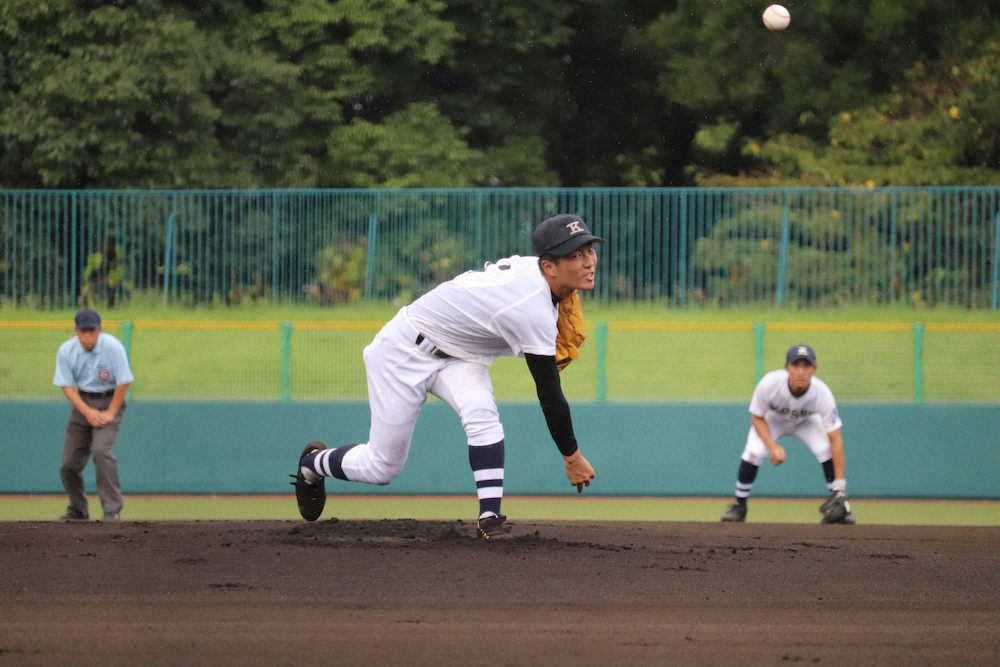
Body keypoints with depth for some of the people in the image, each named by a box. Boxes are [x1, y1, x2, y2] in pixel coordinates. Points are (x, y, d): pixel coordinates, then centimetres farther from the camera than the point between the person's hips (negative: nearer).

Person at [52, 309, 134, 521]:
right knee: (68, 462, 2)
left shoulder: (113, 347, -19)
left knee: (101, 450, -26)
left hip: (109, 401, -4)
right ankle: (77, 510, 24)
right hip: (82, 401, 4)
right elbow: (67, 386, -6)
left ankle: (112, 509, -21)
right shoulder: (66, 350, -9)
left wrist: (110, 413, -15)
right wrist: (88, 412, -15)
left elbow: (123, 383, -14)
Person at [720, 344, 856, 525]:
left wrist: (839, 485, -39)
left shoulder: (822, 393, -37)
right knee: (753, 452, -24)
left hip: (805, 421, 0)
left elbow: (835, 439, -35)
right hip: (772, 420, 0)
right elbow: (757, 418, -19)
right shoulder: (769, 384, -38)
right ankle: (739, 506, -3)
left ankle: (839, 504, -6)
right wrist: (772, 446, -36)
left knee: (826, 449, -24)